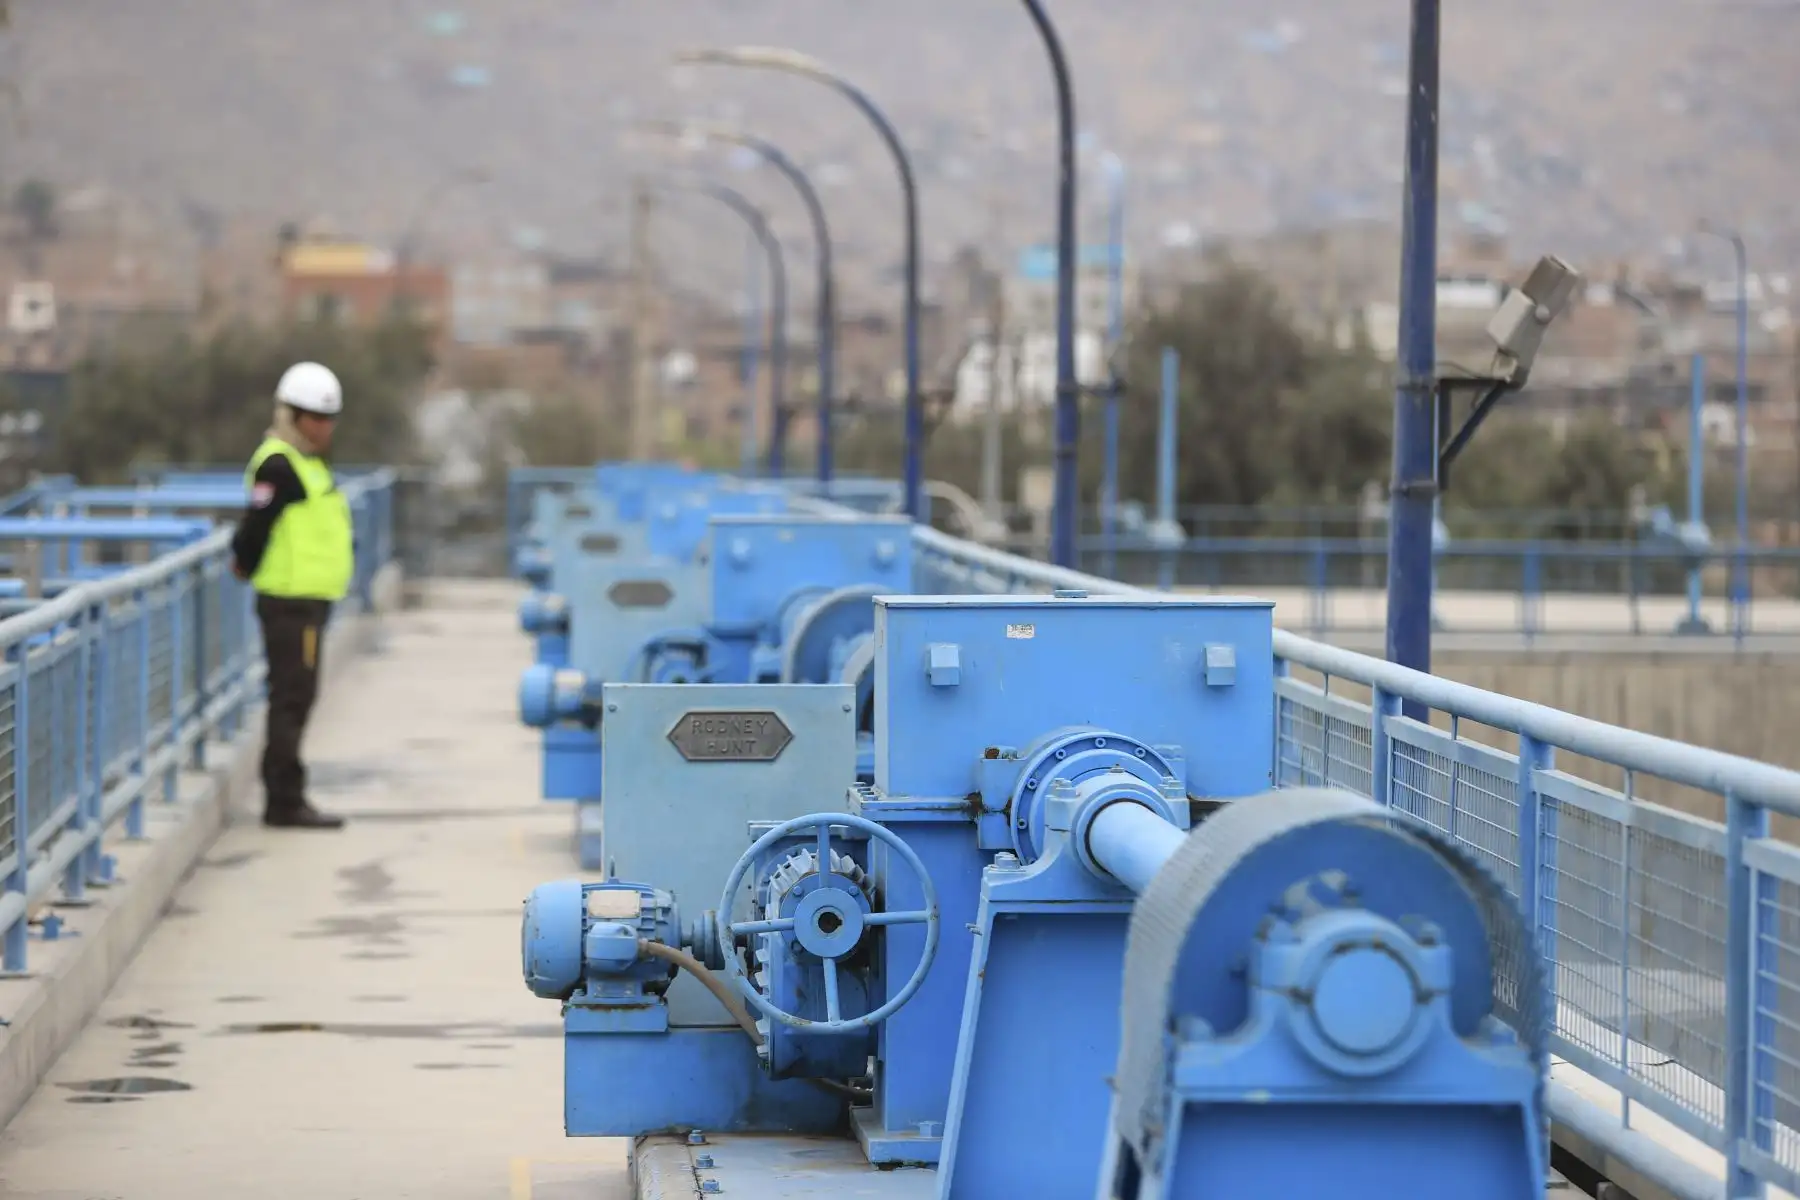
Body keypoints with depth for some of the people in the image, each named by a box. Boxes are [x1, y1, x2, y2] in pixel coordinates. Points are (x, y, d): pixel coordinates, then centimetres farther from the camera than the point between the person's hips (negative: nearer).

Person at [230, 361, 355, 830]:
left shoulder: (307, 463, 18)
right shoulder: (278, 466, -15)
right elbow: (255, 526, -18)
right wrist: (248, 566, -5)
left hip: (308, 601, 10)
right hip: (291, 601, -10)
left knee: (293, 700, 13)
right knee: (291, 699, -8)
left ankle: (283, 797, 19)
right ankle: (285, 802, -6)